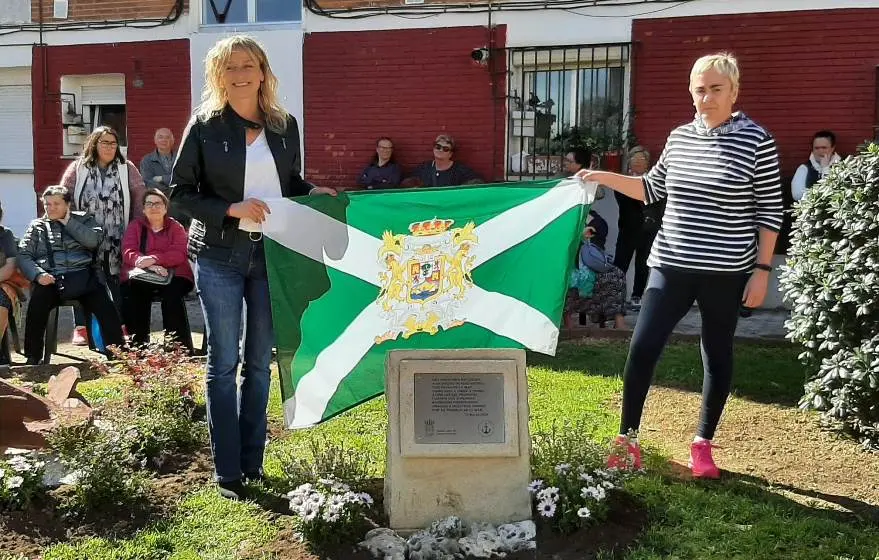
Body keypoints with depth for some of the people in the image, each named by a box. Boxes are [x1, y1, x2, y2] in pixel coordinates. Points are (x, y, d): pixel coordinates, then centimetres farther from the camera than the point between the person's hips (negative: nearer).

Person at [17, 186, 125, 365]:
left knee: (107, 311, -25)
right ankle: (33, 360, -18)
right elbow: (23, 255, 9)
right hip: (50, 279, 0)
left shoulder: (84, 219, 19)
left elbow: (93, 241, -2)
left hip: (83, 276, 0)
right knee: (36, 307, -30)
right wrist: (38, 274, -10)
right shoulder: (37, 226, 21)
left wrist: (68, 222, 4)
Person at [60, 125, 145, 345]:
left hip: (117, 240, 0)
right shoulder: (77, 168, 5)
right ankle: (81, 327, 8)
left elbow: (140, 199, 4)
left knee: (118, 283, 2)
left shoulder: (127, 169, 7)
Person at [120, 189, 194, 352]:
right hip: (140, 276, 1)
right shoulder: (135, 226, 18)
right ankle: (138, 347, -29)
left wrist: (154, 259, -22)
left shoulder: (176, 227, 14)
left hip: (172, 275, -1)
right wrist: (148, 265, -20)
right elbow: (128, 252, 1)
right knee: (132, 290, -33)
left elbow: (179, 254, -3)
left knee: (173, 293, -34)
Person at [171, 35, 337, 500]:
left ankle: (252, 463, 22)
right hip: (219, 256, -3)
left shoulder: (285, 126, 7)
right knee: (223, 364, 1)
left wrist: (313, 194, -4)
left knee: (260, 362, 10)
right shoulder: (205, 126, -2)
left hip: (271, 254, 3)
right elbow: (180, 191, -3)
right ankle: (226, 471, 10)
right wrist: (231, 209, -16)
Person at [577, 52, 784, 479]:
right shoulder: (679, 137, 5)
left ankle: (702, 444, 27)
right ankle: (627, 440, 11)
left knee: (717, 356, 11)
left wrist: (762, 269, -8)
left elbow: (770, 212, -5)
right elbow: (652, 190, 17)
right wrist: (606, 178, 6)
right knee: (642, 349, -2)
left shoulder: (757, 142, -7)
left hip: (726, 272, -3)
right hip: (671, 266, 3)